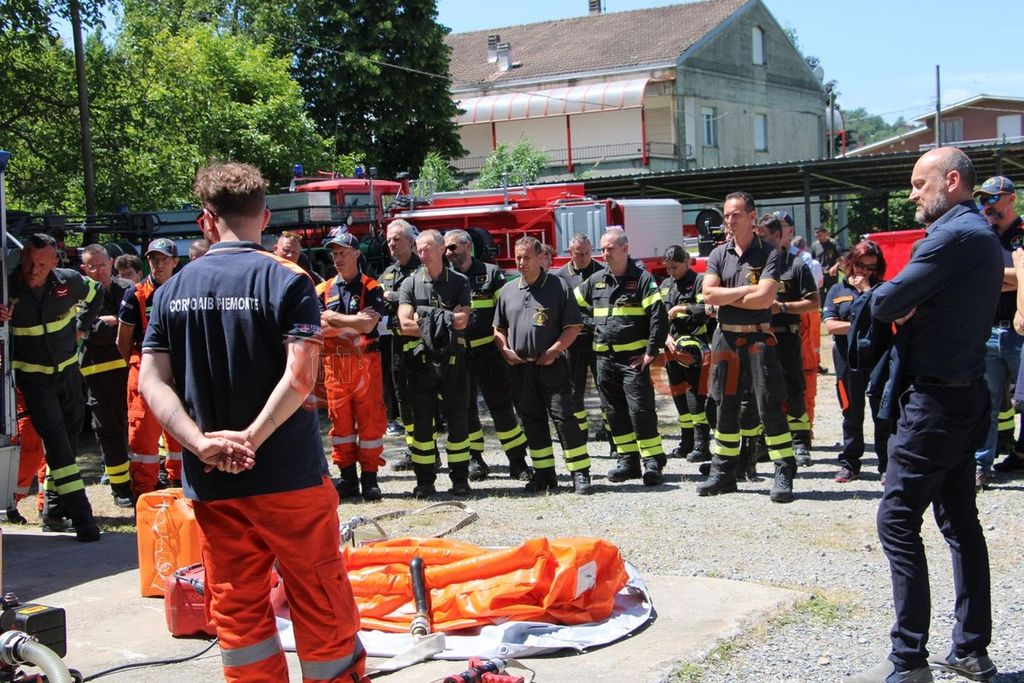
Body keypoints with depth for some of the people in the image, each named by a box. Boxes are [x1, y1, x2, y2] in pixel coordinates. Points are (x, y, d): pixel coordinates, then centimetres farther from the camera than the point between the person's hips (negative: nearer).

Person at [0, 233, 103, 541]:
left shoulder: (69, 282, -8)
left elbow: (95, 295, 14)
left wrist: (81, 327, 12)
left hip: (67, 370, 4)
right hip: (32, 375, -4)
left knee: (70, 433, 9)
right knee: (55, 436, -14)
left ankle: (55, 507, 22)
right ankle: (80, 514, -17)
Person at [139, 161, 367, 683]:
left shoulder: (172, 290, 4)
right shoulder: (287, 281, -7)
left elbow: (151, 381, -3)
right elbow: (299, 377, -18)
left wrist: (202, 443, -12)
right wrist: (250, 440, -16)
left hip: (210, 484, 3)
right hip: (289, 477, -3)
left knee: (236, 610, 11)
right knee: (322, 605, 6)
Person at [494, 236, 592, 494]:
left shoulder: (558, 287, -2)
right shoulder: (508, 291, 12)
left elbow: (573, 326, -4)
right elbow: (499, 328, 19)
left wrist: (553, 351, -13)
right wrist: (505, 351, 2)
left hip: (551, 366, -5)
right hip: (520, 367, 5)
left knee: (564, 417, -8)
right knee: (532, 422, 9)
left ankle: (580, 473, -5)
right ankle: (544, 474, 18)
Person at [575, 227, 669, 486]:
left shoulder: (642, 279, -6)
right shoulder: (596, 280, 11)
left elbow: (659, 317, -11)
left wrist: (651, 352, -15)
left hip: (633, 358, -6)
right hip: (605, 358, 6)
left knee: (640, 409, -9)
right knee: (614, 412, 8)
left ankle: (653, 462, -4)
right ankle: (628, 460, 16)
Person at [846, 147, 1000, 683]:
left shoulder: (953, 236, -17)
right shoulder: (984, 237, 15)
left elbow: (885, 305, -20)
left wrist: (884, 295, 2)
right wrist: (909, 307, -2)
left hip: (935, 402, -10)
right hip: (965, 396, 10)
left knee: (898, 521, -7)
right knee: (960, 522, 14)